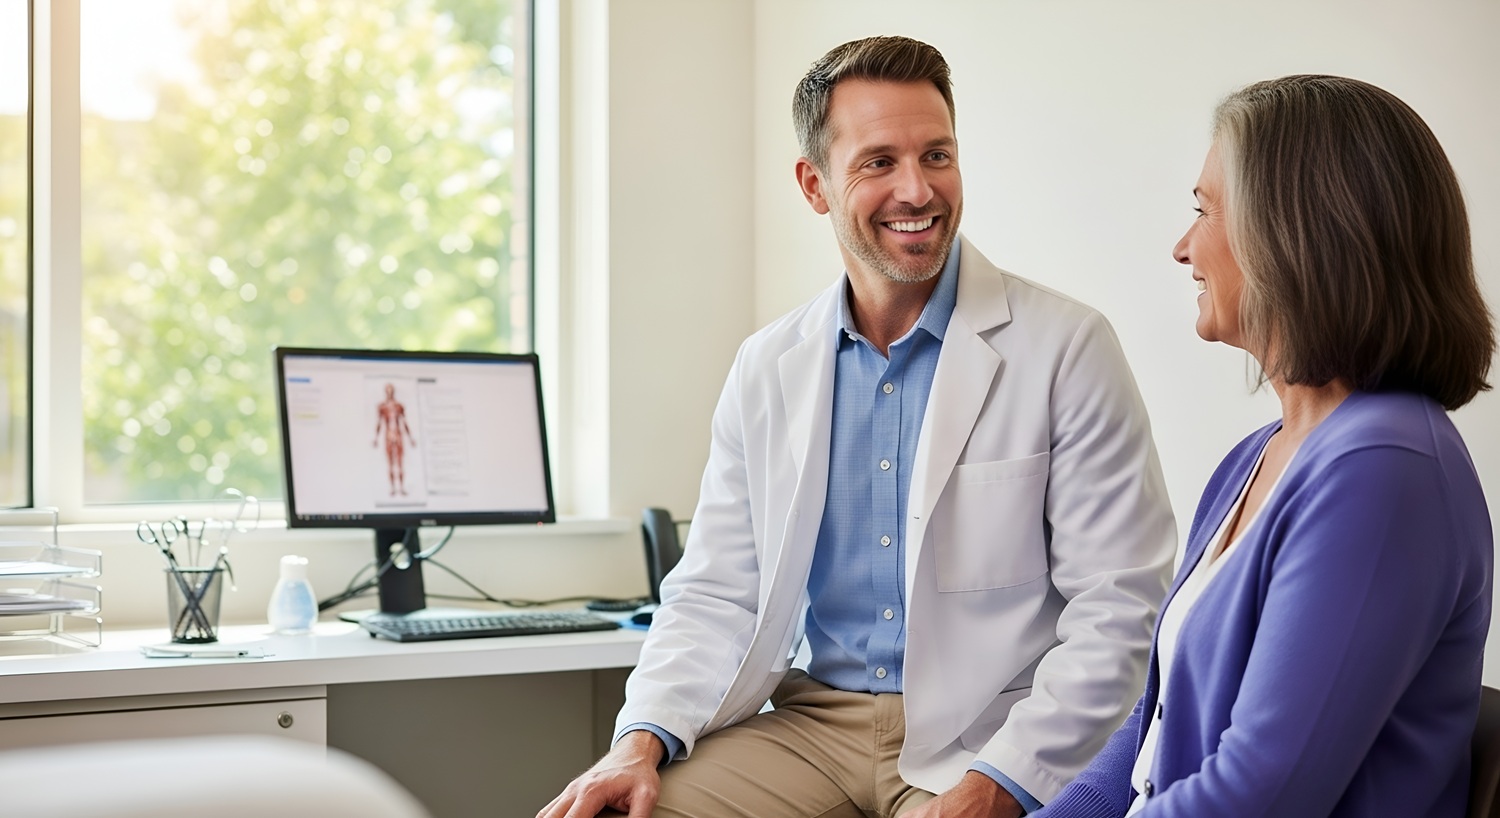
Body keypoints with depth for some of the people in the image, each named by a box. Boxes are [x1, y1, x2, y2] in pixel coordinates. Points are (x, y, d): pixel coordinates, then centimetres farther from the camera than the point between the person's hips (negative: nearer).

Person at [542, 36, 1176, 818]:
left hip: (983, 740, -3)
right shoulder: (766, 369, 6)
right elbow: (717, 597, 8)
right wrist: (646, 738, -9)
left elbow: (1115, 610, -9)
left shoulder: (1066, 348, -6)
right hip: (812, 723, 3)